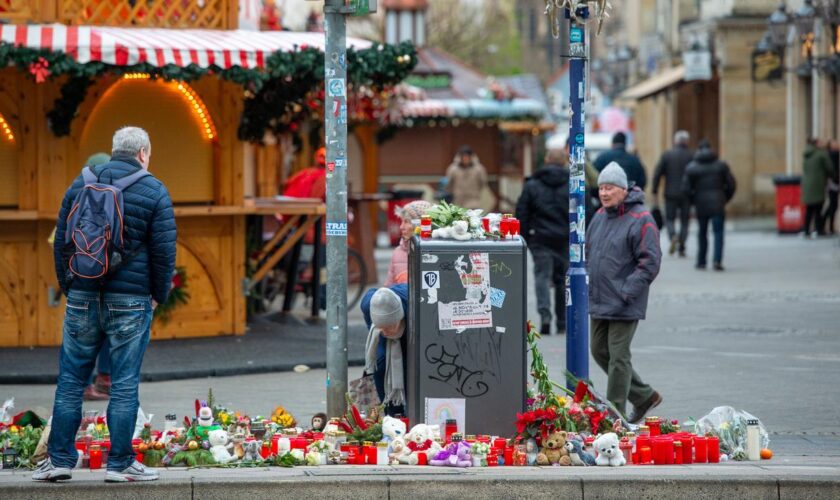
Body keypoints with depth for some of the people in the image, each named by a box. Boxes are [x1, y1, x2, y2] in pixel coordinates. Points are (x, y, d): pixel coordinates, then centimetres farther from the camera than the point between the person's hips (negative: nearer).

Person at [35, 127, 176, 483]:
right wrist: (159, 295, 6)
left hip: (83, 297, 3)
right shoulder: (153, 191, -4)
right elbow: (164, 251, -6)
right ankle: (120, 464, 3)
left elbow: (61, 242, 9)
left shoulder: (80, 185, 7)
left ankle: (60, 460, 8)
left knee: (70, 382, 9)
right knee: (124, 386, 1)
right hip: (131, 300, -3)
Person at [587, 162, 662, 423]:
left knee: (618, 357, -5)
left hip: (624, 305, -9)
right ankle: (644, 396, 28)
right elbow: (589, 253, 23)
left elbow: (650, 262, -16)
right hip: (599, 303, 9)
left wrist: (626, 292, -19)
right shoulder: (600, 216, 11)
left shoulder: (641, 220, -13)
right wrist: (586, 283, 10)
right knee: (600, 351, 15)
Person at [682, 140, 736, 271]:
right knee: (718, 232, -1)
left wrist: (693, 201, 11)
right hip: (718, 205, 0)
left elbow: (686, 189, -5)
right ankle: (717, 260, -15)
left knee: (702, 233, 13)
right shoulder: (721, 165, 2)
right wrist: (725, 199, 14)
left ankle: (701, 262, 16)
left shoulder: (691, 167, -1)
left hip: (701, 206, 0)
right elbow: (731, 185, 1)